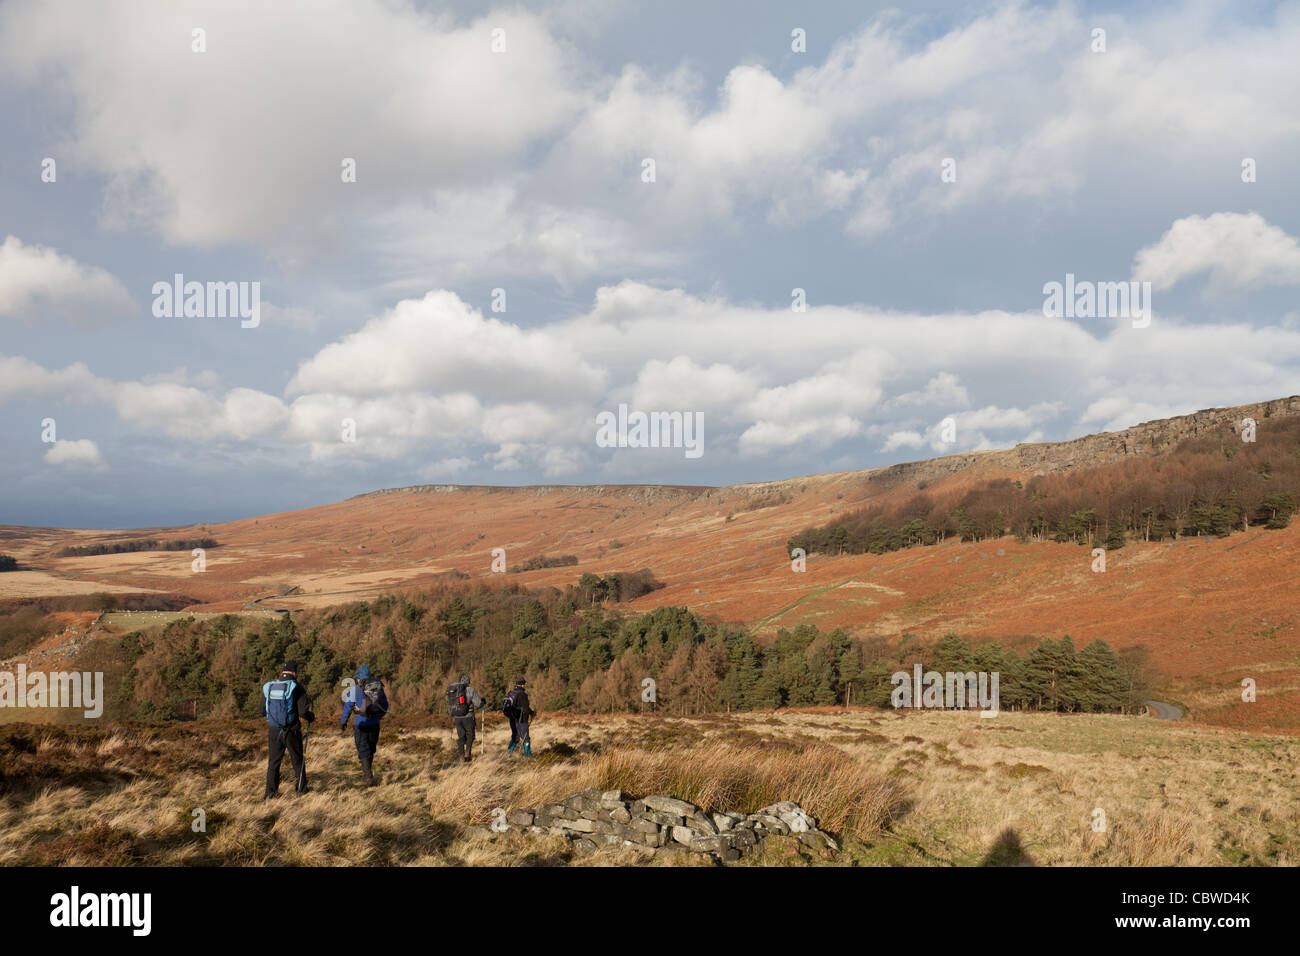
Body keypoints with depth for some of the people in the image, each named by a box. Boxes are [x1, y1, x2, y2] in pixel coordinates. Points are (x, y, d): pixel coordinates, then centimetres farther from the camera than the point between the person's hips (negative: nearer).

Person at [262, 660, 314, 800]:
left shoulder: (268, 687, 0)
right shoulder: (296, 688, -11)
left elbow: (263, 712, 9)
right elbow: (303, 713, -15)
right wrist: (312, 716, 6)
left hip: (274, 731, 2)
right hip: (292, 731, -2)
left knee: (273, 762, 13)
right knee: (297, 760, 15)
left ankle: (270, 792, 8)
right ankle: (301, 788, 25)